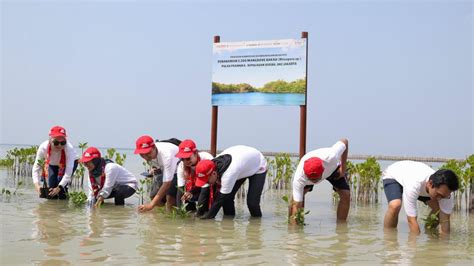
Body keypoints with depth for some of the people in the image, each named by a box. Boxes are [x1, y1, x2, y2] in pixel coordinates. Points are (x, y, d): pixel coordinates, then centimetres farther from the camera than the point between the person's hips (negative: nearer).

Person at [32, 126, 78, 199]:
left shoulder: (69, 148, -41)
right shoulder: (43, 147, -35)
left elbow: (68, 173, -42)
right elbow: (36, 167, -32)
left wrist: (59, 188, -50)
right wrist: (36, 184, -47)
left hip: (70, 162, -1)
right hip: (52, 164, 1)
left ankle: (62, 191, 0)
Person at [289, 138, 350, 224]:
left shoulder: (331, 157, -47)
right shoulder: (299, 178, -44)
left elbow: (345, 141, -26)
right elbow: (296, 206, -39)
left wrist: (343, 168, -22)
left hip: (333, 168, 1)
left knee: (345, 194, -17)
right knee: (297, 196, -24)